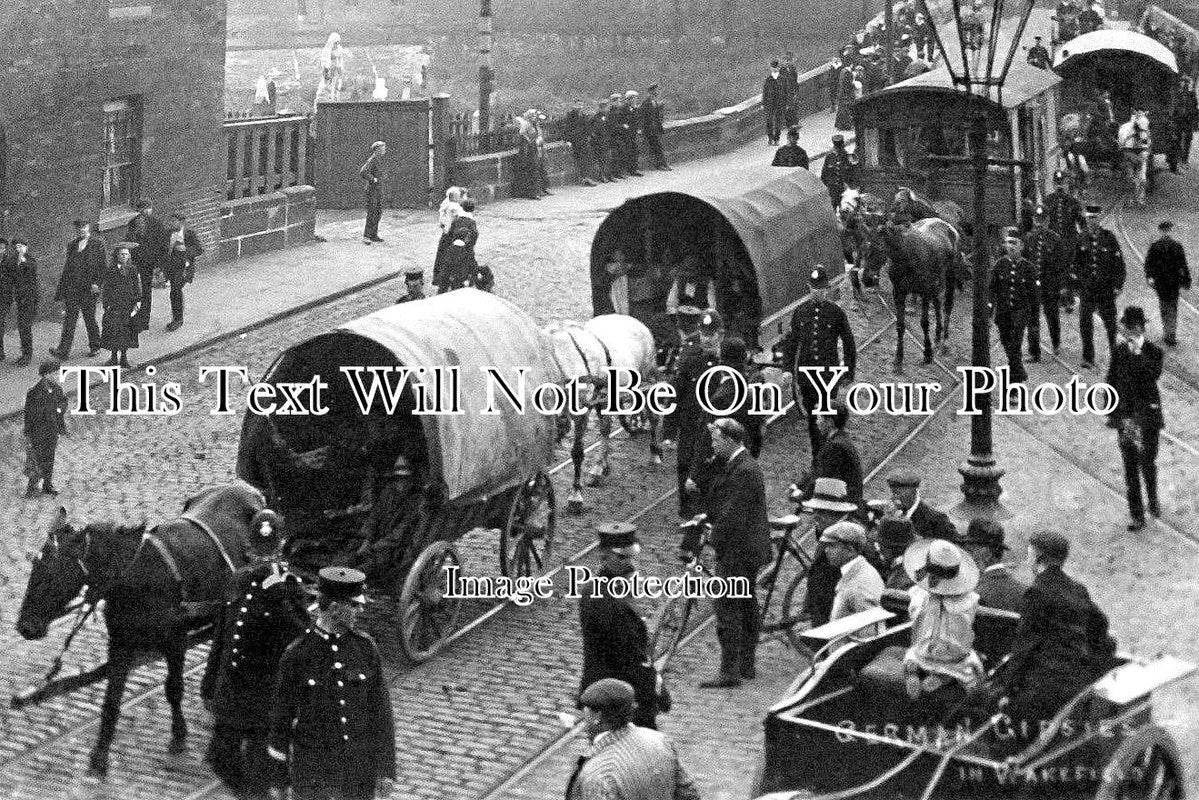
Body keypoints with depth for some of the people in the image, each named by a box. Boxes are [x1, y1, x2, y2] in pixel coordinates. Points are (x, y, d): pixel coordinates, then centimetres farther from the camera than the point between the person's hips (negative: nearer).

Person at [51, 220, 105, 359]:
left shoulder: (97, 244, 1)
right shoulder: (72, 245, 15)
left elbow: (103, 266, -2)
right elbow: (67, 268, 17)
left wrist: (97, 283, -15)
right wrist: (60, 292, 13)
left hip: (89, 289, -4)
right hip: (72, 289, 4)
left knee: (90, 319, 7)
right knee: (69, 319, -3)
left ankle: (94, 347, 25)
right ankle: (63, 351, -8)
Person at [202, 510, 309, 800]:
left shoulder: (289, 585, -11)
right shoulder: (238, 580, 7)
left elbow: (300, 639, -23)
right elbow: (221, 636, 15)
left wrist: (278, 597, -30)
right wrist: (208, 685, 17)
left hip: (265, 693, -6)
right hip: (230, 689, 6)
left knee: (257, 766, 3)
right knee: (219, 757, 14)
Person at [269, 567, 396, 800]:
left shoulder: (365, 647, -6)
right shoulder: (296, 654, -14)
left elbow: (381, 710, -2)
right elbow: (283, 706, 2)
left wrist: (387, 769, -4)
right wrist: (279, 747, 15)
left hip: (359, 767, 3)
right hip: (313, 769, -3)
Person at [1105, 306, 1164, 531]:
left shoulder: (1152, 352, -6)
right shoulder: (1119, 351, 4)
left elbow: (1153, 375, -25)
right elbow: (1111, 381, 9)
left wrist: (1138, 353, -28)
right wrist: (1111, 412, 5)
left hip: (1147, 416, -3)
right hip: (1125, 416, 3)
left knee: (1147, 463, 0)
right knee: (1130, 467, 5)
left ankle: (1152, 501, 28)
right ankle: (1137, 515, 12)